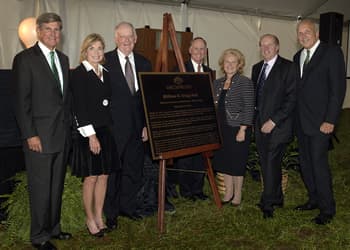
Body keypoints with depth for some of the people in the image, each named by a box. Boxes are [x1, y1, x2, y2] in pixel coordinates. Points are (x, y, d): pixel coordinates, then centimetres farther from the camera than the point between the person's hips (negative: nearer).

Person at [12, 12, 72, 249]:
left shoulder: (63, 59, 13)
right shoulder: (25, 59, -7)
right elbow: (21, 101, -11)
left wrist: (69, 127, 11)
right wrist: (30, 135, -16)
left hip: (63, 135, 7)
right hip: (40, 136, -6)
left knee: (57, 185, 15)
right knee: (41, 188, 3)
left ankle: (53, 227, 30)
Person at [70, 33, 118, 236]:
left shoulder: (106, 73, 11)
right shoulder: (78, 74, -7)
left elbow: (109, 102, 12)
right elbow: (79, 107, -13)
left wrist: (111, 128, 6)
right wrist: (91, 135, -17)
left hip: (107, 131, 6)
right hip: (89, 133, -6)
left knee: (104, 176, 10)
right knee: (91, 178, 3)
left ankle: (99, 216, 24)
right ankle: (90, 219, 19)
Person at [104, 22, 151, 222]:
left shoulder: (144, 64, 10)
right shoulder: (105, 61, -5)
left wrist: (147, 125, 4)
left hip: (137, 127, 5)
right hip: (113, 127, -4)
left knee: (134, 170, 14)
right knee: (111, 170, 6)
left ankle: (128, 206, 32)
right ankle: (109, 212, 22)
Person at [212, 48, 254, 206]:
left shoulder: (245, 82, -7)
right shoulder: (218, 83, 10)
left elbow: (249, 108, -11)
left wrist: (242, 130, -16)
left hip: (238, 129, -6)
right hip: (221, 129, 6)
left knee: (237, 163, 4)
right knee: (224, 161, 10)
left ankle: (237, 194, 20)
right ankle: (228, 193, 25)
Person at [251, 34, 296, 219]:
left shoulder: (288, 68, -7)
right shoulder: (257, 68, 14)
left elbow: (292, 98, -12)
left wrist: (273, 121, -16)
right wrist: (254, 120, 9)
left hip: (278, 126, -6)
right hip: (260, 125, 6)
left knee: (272, 163, -5)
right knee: (267, 164, 12)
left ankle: (267, 203, 8)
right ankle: (277, 199, 27)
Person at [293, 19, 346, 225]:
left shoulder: (332, 53, -7)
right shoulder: (298, 57, 14)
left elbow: (338, 88, -12)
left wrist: (330, 120, -17)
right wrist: (295, 117, 7)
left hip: (320, 121, -7)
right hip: (301, 121, 7)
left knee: (319, 162, -6)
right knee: (305, 163, 11)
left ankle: (327, 208, 8)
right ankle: (314, 199, 27)